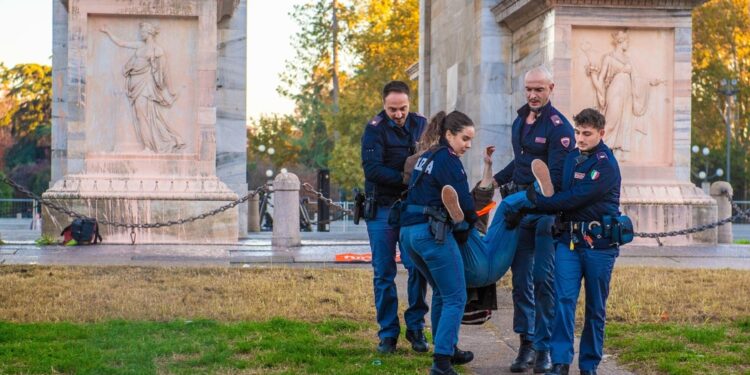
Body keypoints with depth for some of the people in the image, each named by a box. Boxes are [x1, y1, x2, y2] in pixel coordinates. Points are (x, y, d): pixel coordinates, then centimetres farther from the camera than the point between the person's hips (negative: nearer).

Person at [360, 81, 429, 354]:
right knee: (384, 272, 2)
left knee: (417, 267, -3)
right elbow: (372, 169, -18)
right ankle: (388, 334, 9)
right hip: (382, 207, -2)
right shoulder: (375, 129, -7)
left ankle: (416, 328, 9)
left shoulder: (421, 125, 4)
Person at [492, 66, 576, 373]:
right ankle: (526, 344, 13)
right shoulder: (520, 121, 14)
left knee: (544, 278, -5)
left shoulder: (559, 127, -10)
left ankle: (544, 348, 3)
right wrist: (496, 180, 20)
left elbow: (555, 177, -17)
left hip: (547, 210, -6)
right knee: (521, 277, 6)